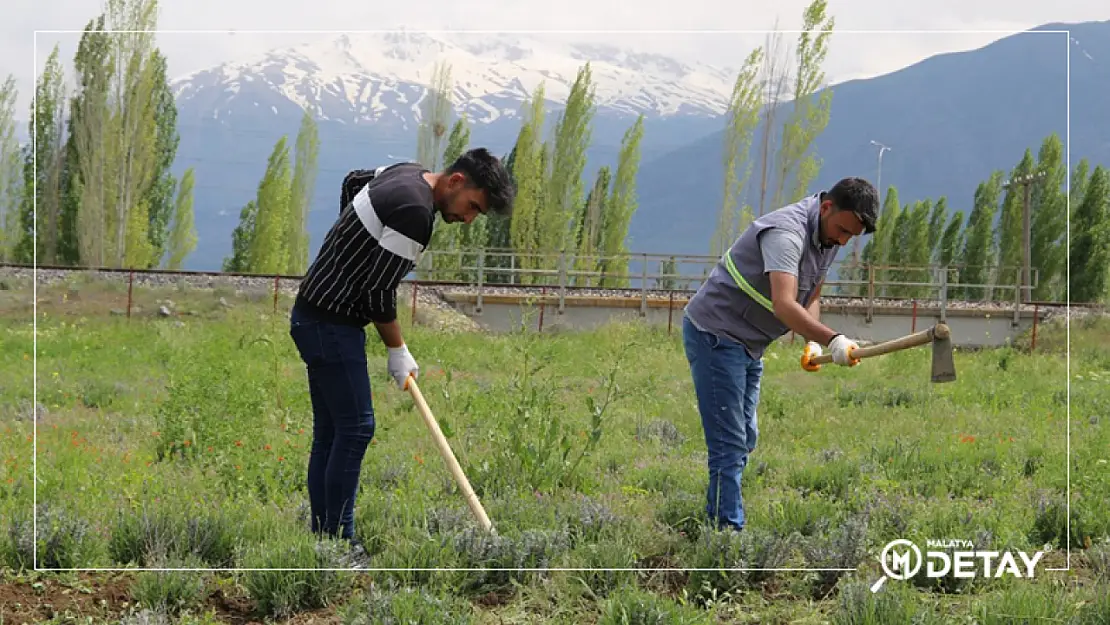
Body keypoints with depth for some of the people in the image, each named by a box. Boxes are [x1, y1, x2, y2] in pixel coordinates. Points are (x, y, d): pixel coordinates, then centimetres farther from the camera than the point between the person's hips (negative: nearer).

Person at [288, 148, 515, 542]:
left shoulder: (409, 173, 8)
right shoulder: (415, 212, -22)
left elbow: (353, 181, 29)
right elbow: (378, 290, -19)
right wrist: (398, 351, -6)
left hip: (315, 317, 10)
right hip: (331, 325, -10)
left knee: (329, 432, 8)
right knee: (355, 428, -10)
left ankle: (322, 538, 9)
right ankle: (339, 544, -8)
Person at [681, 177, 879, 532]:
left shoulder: (828, 238, 4)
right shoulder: (787, 232, -27)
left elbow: (809, 297, 16)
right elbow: (784, 304, -40)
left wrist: (812, 343, -2)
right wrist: (832, 340, -50)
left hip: (749, 344, 10)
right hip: (715, 335, -10)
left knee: (745, 440, 14)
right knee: (729, 445, -13)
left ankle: (715, 521, 22)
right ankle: (728, 530, -13)